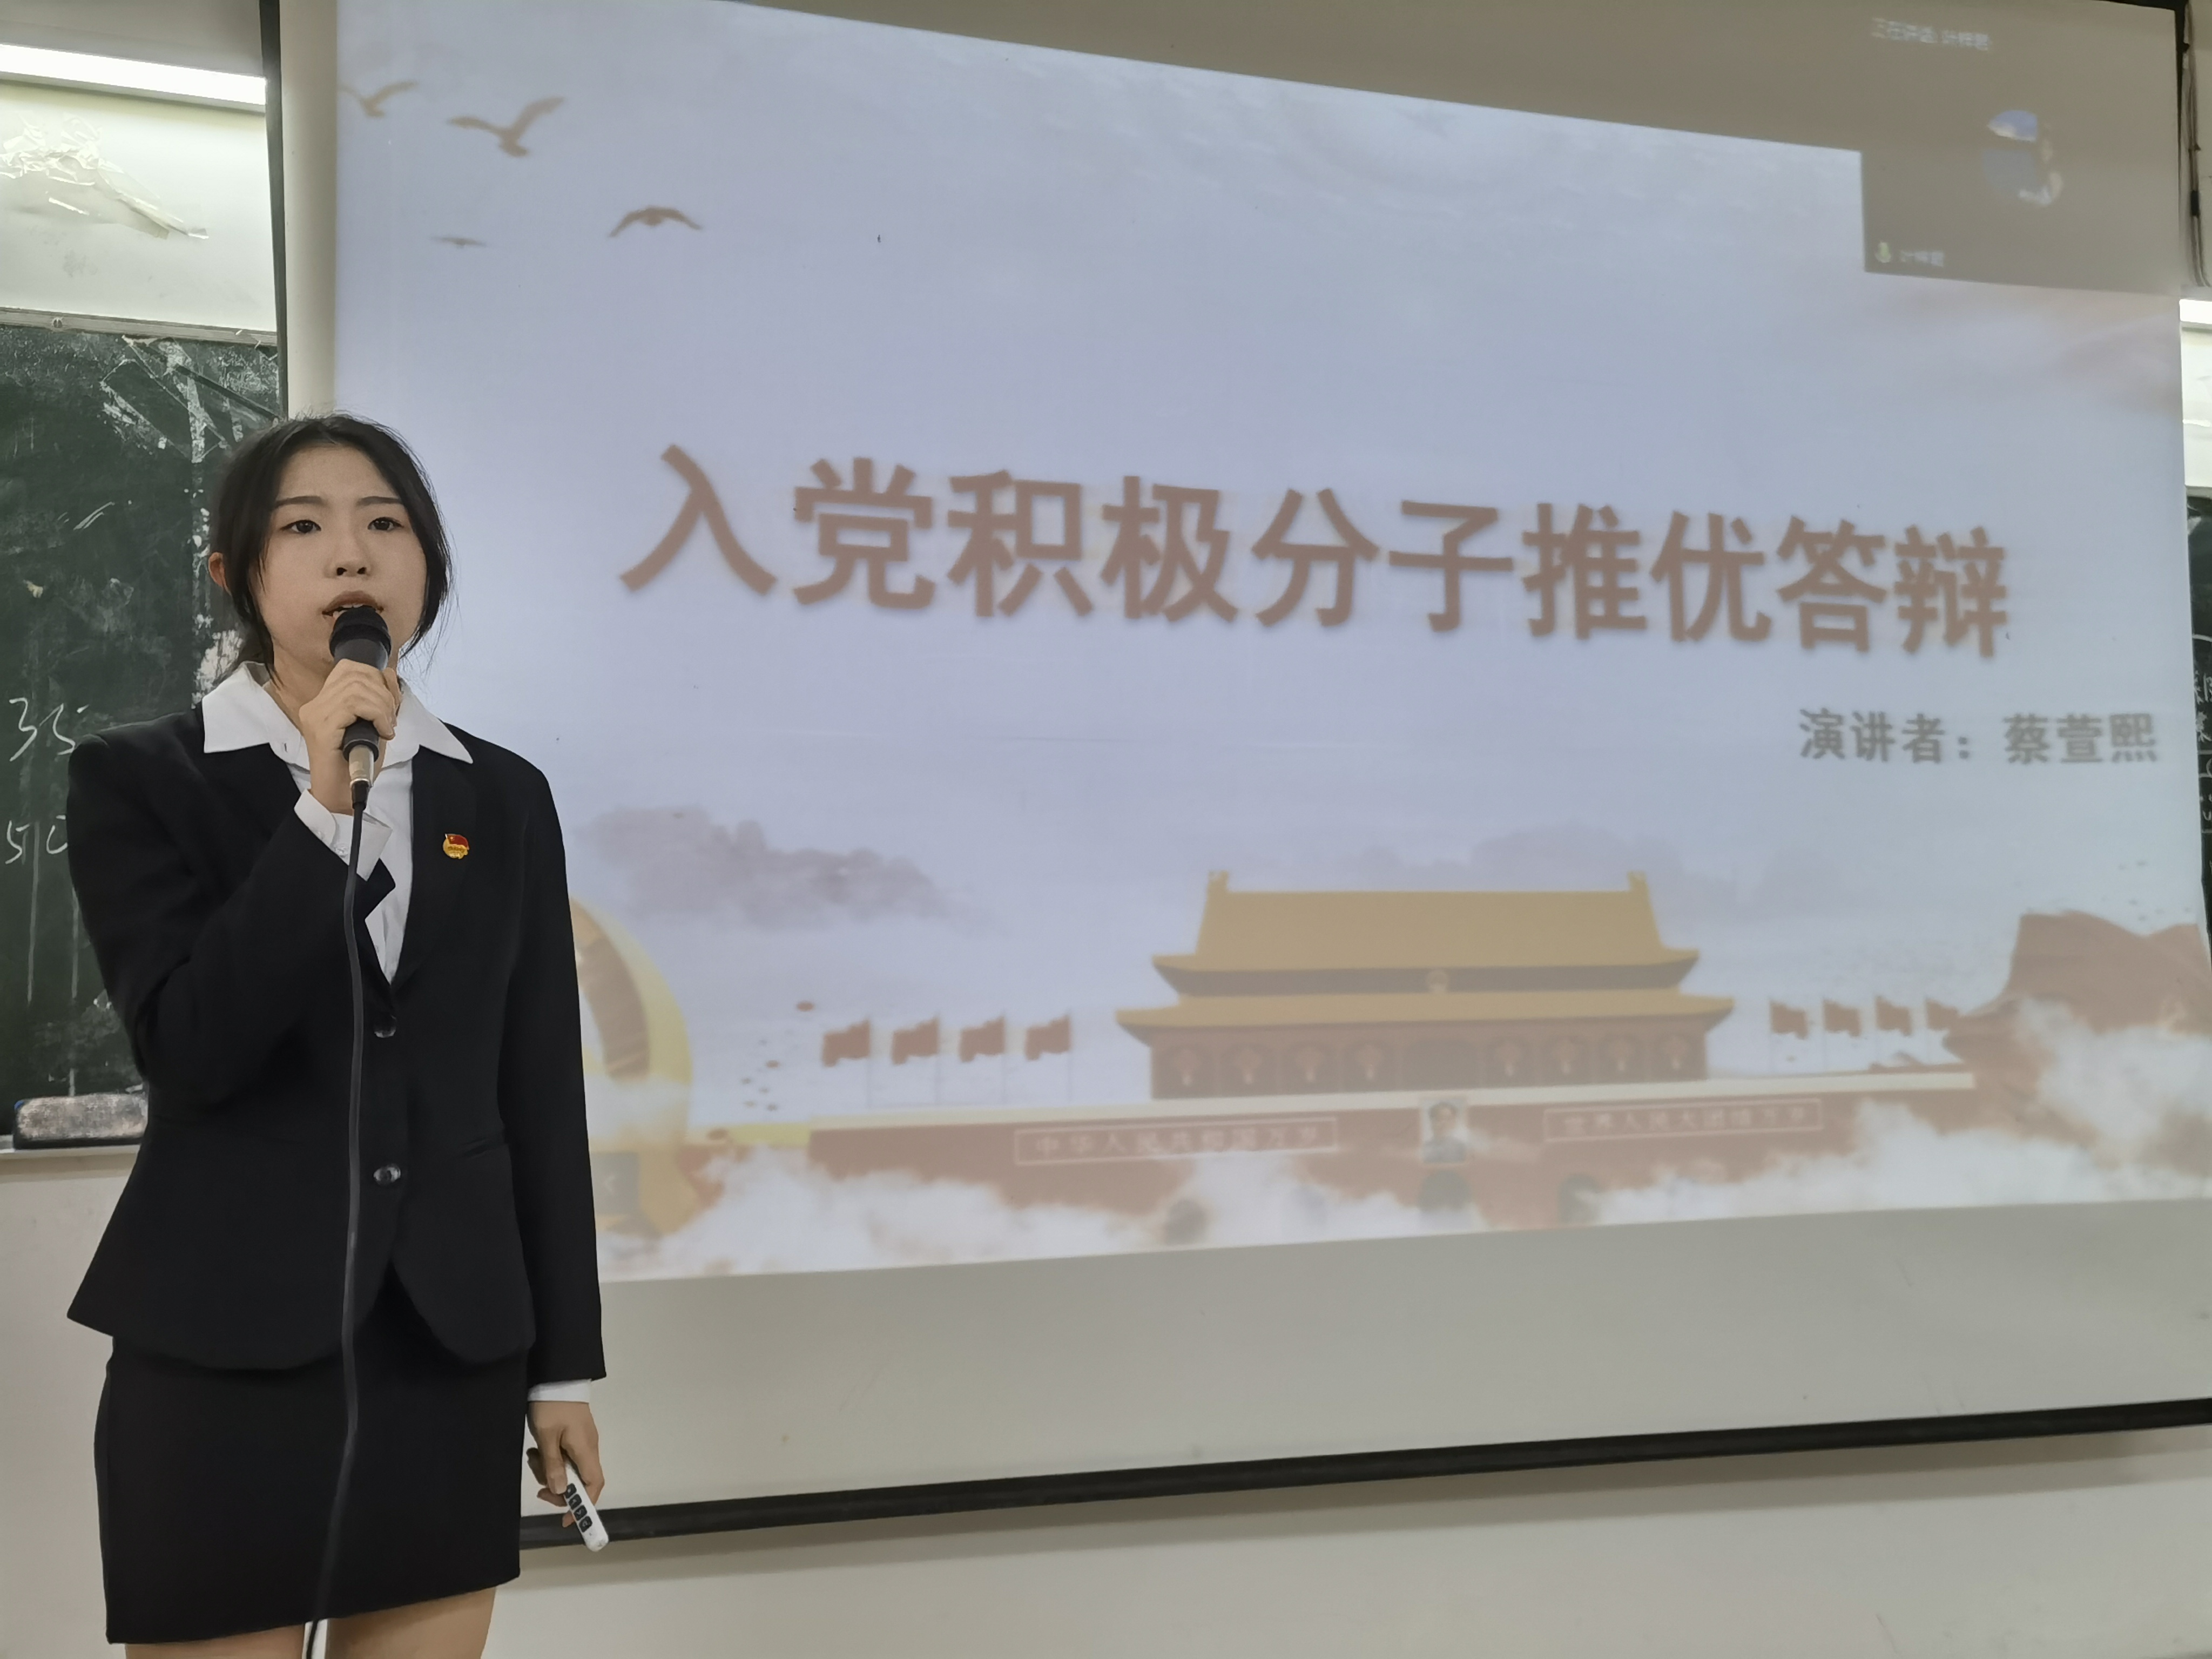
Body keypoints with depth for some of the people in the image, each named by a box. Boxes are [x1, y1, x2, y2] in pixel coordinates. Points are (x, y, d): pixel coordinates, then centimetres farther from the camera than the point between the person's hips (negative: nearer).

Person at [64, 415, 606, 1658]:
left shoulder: (505, 796, 7)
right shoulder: (142, 779, -2)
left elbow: (540, 1090, 7)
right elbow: (190, 1049, -14)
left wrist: (565, 1362, 7)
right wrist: (325, 809, -20)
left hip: (452, 1354, 3)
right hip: (226, 1354, -3)